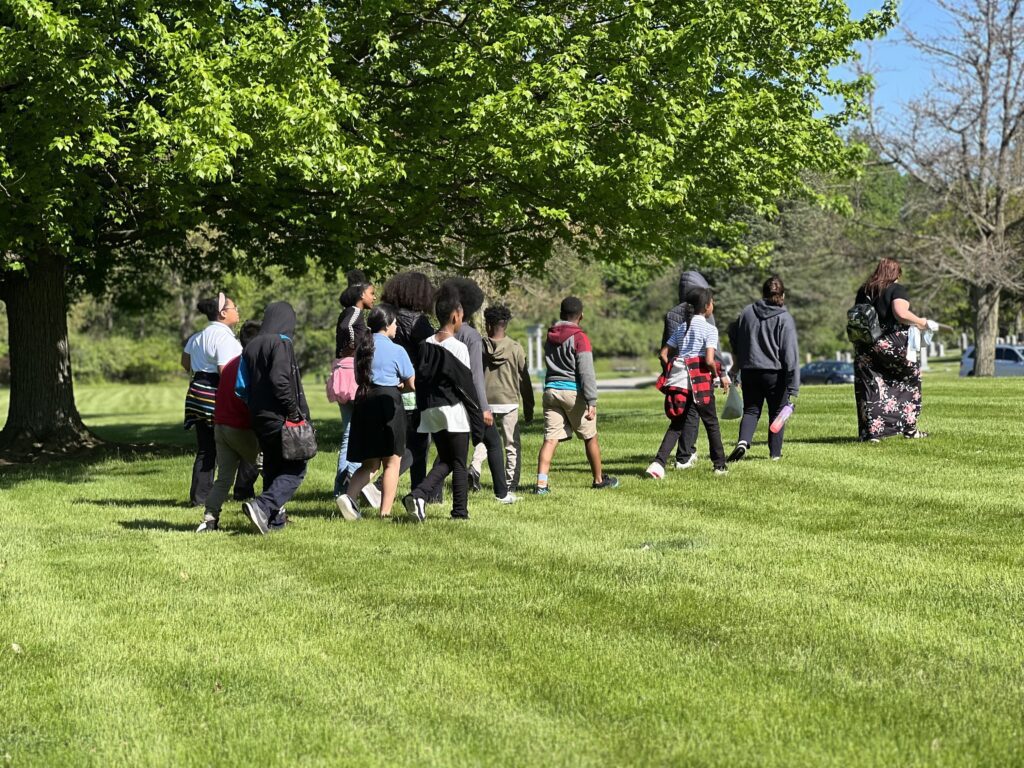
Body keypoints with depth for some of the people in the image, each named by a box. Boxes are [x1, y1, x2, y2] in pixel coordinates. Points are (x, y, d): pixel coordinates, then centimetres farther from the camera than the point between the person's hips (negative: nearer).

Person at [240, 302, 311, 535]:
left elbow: (241, 386, 8)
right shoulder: (281, 343, -11)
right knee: (295, 470, -2)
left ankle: (275, 518, 16)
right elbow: (279, 380, -21)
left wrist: (254, 407, 16)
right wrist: (294, 411, -14)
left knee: (272, 468, 17)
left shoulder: (251, 347, 11)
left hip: (259, 419, 7)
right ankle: (262, 506, -19)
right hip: (280, 418, -7)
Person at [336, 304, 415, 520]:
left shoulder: (363, 348, 11)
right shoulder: (396, 351, -8)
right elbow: (412, 384, -3)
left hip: (364, 403, 6)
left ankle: (349, 496, -10)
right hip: (388, 404, -6)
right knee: (392, 461, 5)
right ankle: (385, 511, 3)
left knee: (370, 463, 13)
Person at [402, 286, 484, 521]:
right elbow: (467, 385, -10)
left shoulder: (426, 345, 4)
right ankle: (460, 511, 9)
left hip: (431, 411, 6)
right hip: (455, 410, -6)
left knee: (444, 460, 15)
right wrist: (478, 420, -5)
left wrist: (423, 410, 17)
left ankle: (419, 494, -7)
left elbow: (420, 380, 8)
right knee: (459, 463, 6)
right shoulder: (458, 347, -12)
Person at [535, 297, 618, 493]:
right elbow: (586, 372, -14)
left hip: (551, 389, 5)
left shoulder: (550, 336, 10)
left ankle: (541, 483, -15)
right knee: (590, 437, 12)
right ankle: (599, 479, 24)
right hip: (573, 391, -5)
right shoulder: (579, 338, -9)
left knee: (550, 438, -2)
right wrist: (592, 402, -16)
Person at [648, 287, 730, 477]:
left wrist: (672, 372, 15)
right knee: (711, 423, 11)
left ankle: (658, 463, -8)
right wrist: (721, 376, -1)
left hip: (680, 380, 5)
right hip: (701, 382, -5)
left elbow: (664, 354, 9)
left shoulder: (682, 327, 13)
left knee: (676, 425, 8)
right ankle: (720, 465, 20)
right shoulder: (710, 329, -6)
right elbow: (709, 360, -16)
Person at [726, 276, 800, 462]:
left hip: (749, 372, 3)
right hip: (775, 373, -3)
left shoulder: (747, 312, 0)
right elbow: (790, 354, -14)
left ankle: (743, 441, -13)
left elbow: (733, 335, 15)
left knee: (751, 410, 12)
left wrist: (737, 360, 32)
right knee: (777, 412, 12)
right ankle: (775, 452, 16)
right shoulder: (784, 319, -11)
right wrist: (793, 387, -12)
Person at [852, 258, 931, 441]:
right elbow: (901, 314, -21)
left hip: (864, 348, 4)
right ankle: (909, 428, 12)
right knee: (909, 382, 14)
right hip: (892, 345, -4)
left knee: (870, 388, 5)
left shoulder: (863, 291, 12)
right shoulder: (896, 290, -5)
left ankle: (872, 432, -1)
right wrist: (919, 322, -8)